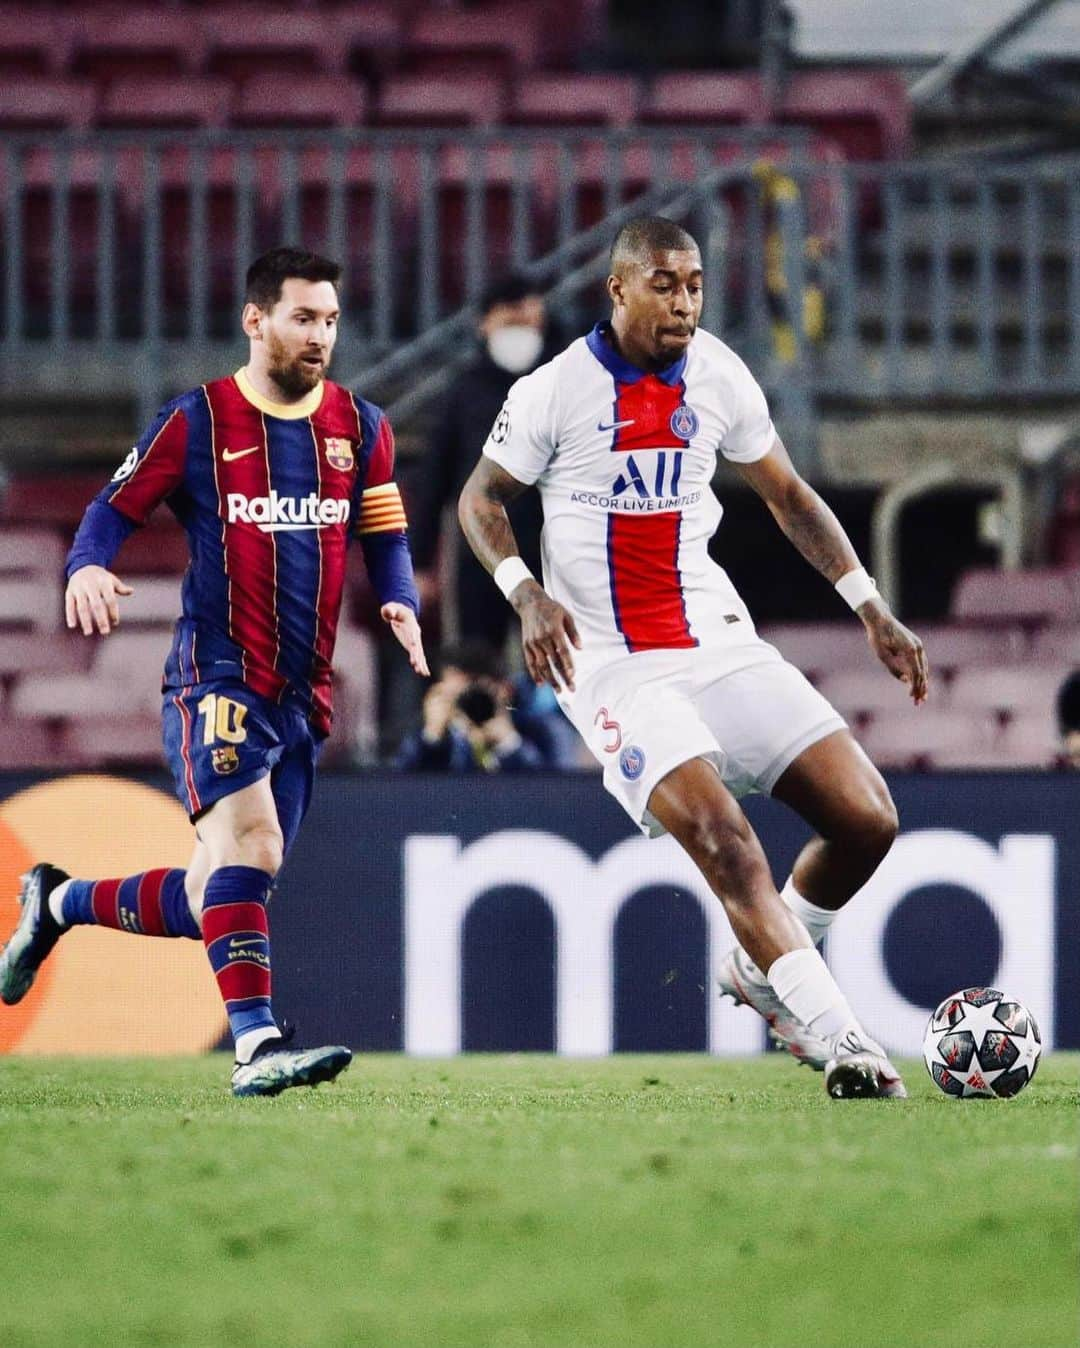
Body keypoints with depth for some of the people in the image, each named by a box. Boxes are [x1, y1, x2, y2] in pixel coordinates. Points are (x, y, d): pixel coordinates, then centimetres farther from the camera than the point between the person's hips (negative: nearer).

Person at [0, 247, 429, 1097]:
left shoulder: (360, 427, 10)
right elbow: (116, 508, 4)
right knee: (250, 842, -26)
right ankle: (257, 1044, -30)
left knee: (215, 898, 8)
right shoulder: (195, 421, -1)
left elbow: (386, 538, 15)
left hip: (304, 694, 5)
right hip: (217, 674, -5)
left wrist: (401, 603, -6)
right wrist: (88, 566, -18)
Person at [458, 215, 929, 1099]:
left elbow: (788, 496, 18)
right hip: (614, 666, -5)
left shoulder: (720, 377, 5)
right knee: (723, 838, -25)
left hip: (719, 642, 5)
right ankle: (839, 1040, -24)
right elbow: (481, 500, 3)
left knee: (868, 820, -7)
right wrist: (527, 595, -15)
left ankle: (763, 969, 18)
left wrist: (871, 607, 11)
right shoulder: (558, 390, -8)